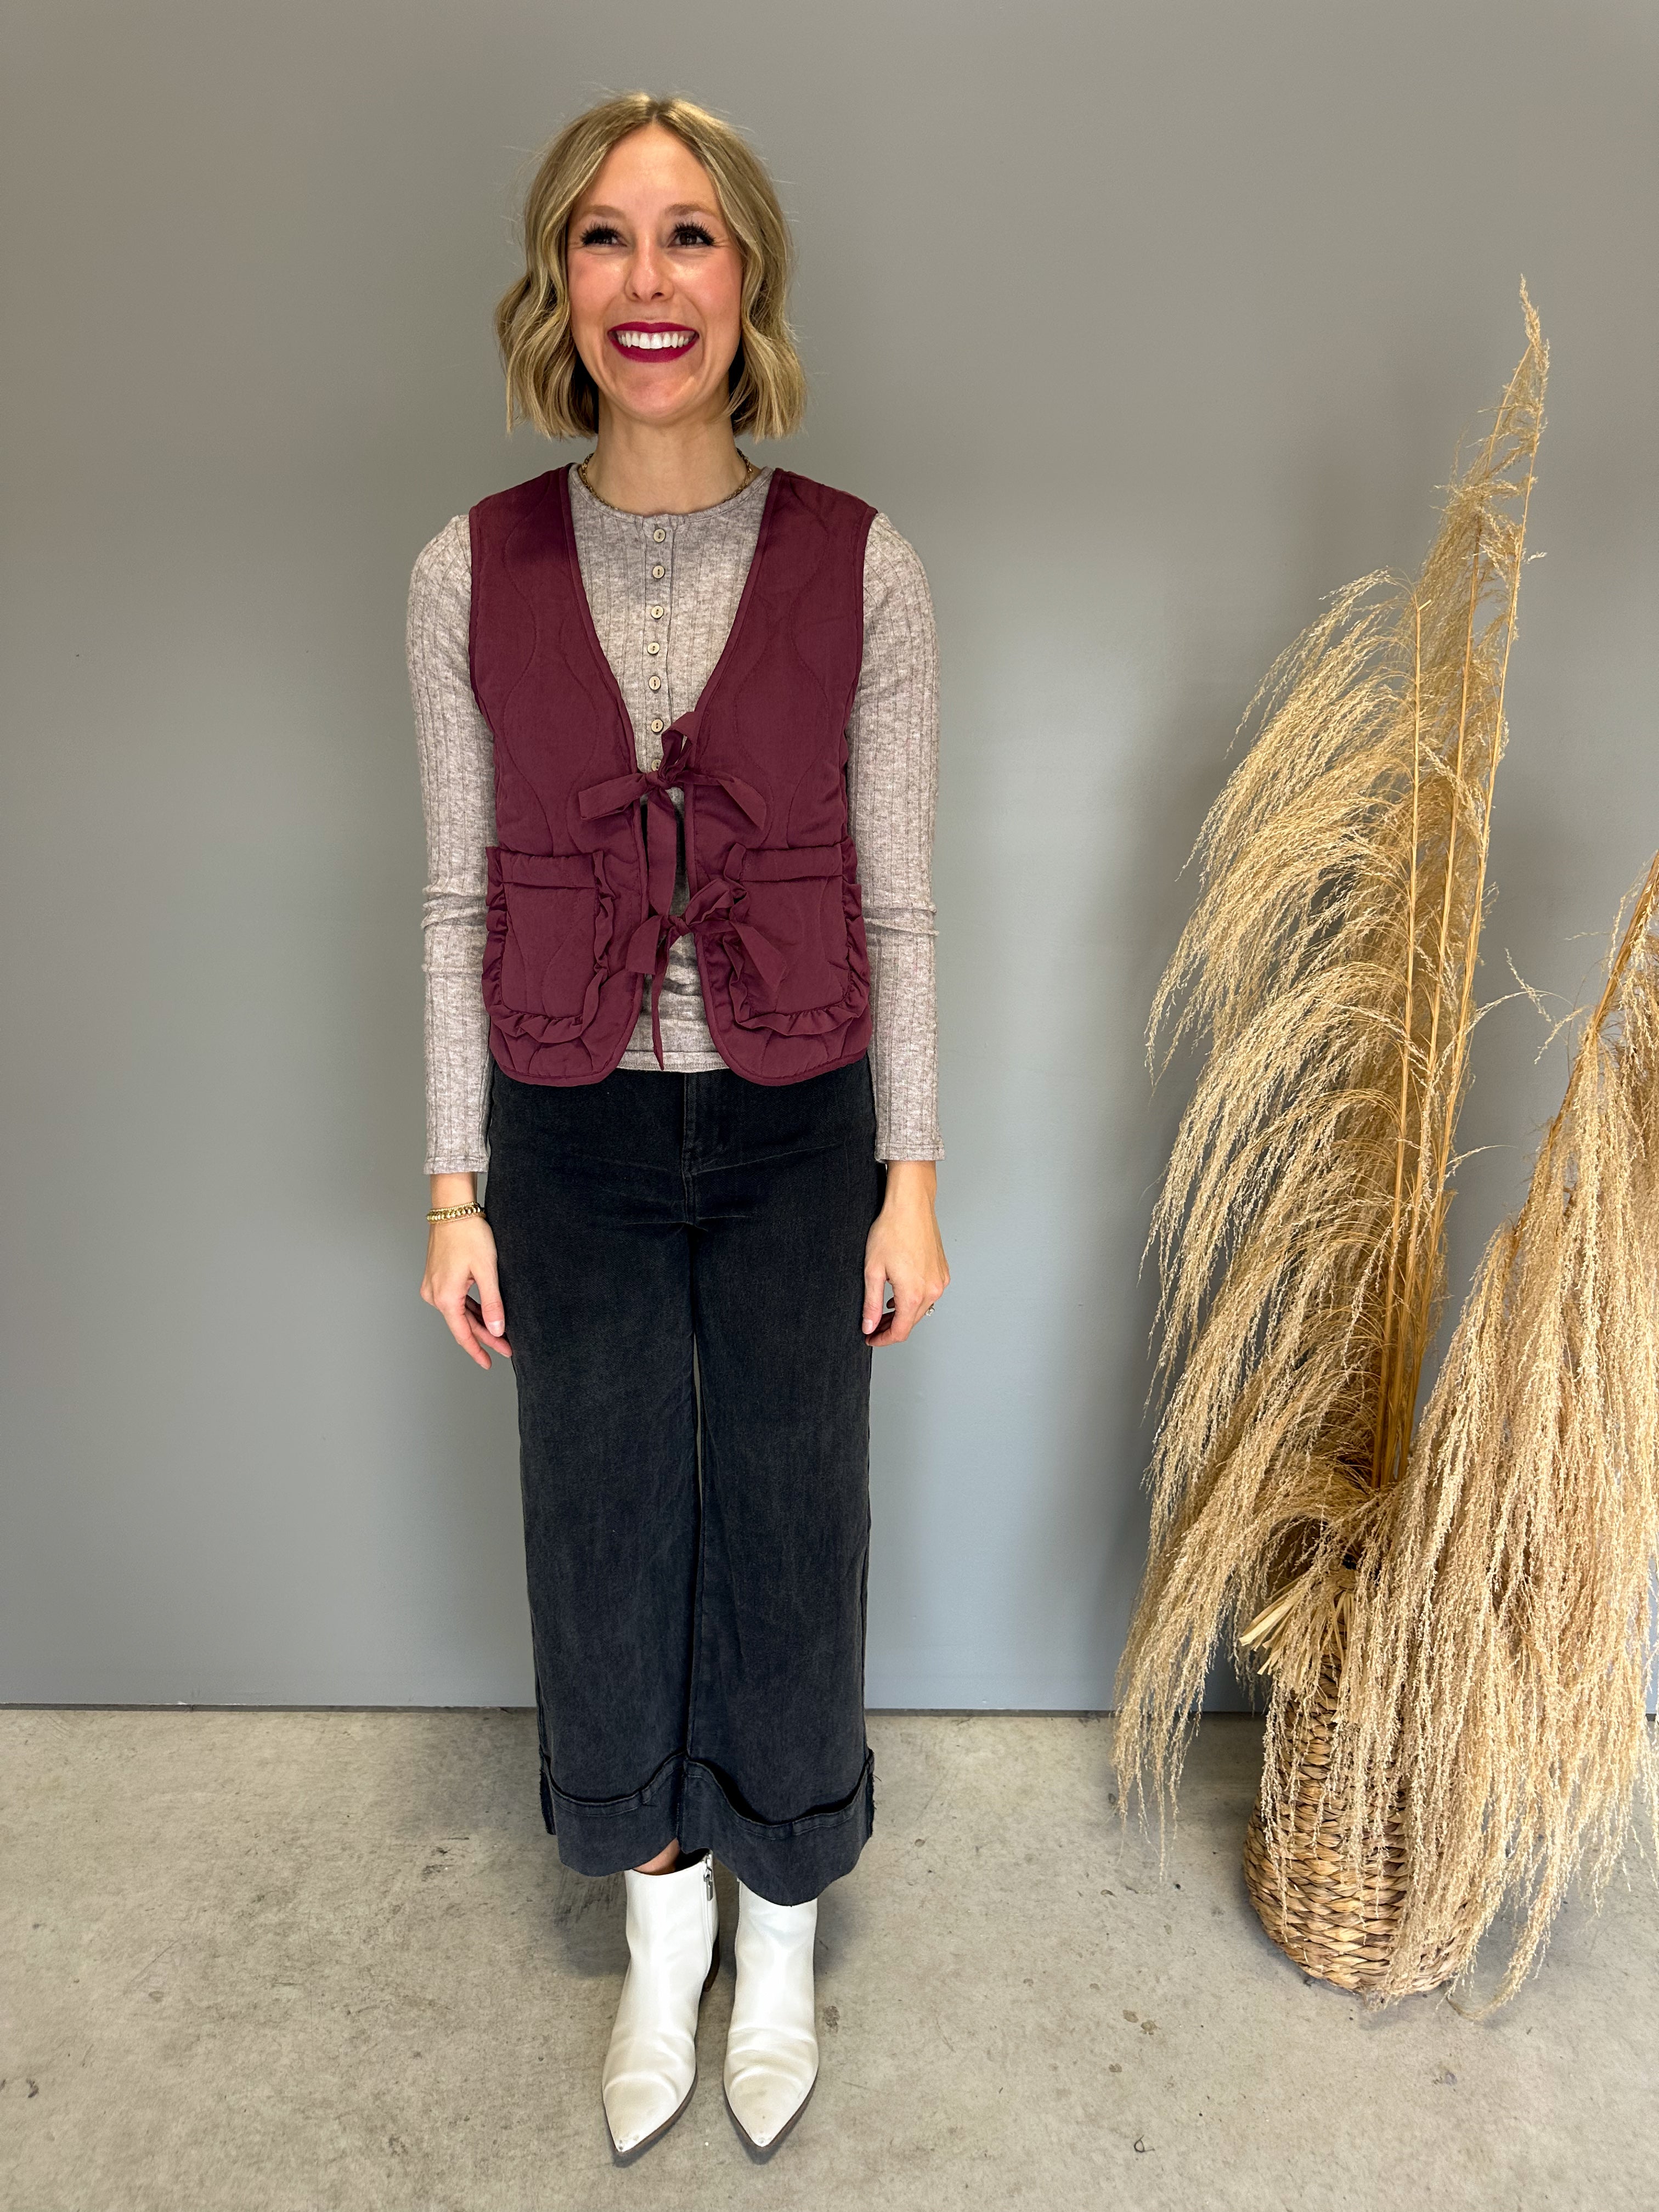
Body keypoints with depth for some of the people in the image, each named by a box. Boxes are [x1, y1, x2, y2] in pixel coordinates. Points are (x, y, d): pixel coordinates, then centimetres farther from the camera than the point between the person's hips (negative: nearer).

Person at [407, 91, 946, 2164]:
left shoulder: (860, 565, -7)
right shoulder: (469, 574, -3)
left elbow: (896, 902, -3)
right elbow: (460, 902, 1)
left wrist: (912, 1179, -3)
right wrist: (455, 1188, 1)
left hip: (796, 1136, -1)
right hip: (572, 1140, 2)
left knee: (789, 1540, 12)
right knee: (602, 1541, 15)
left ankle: (781, 1932, 42)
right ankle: (661, 1917, 44)